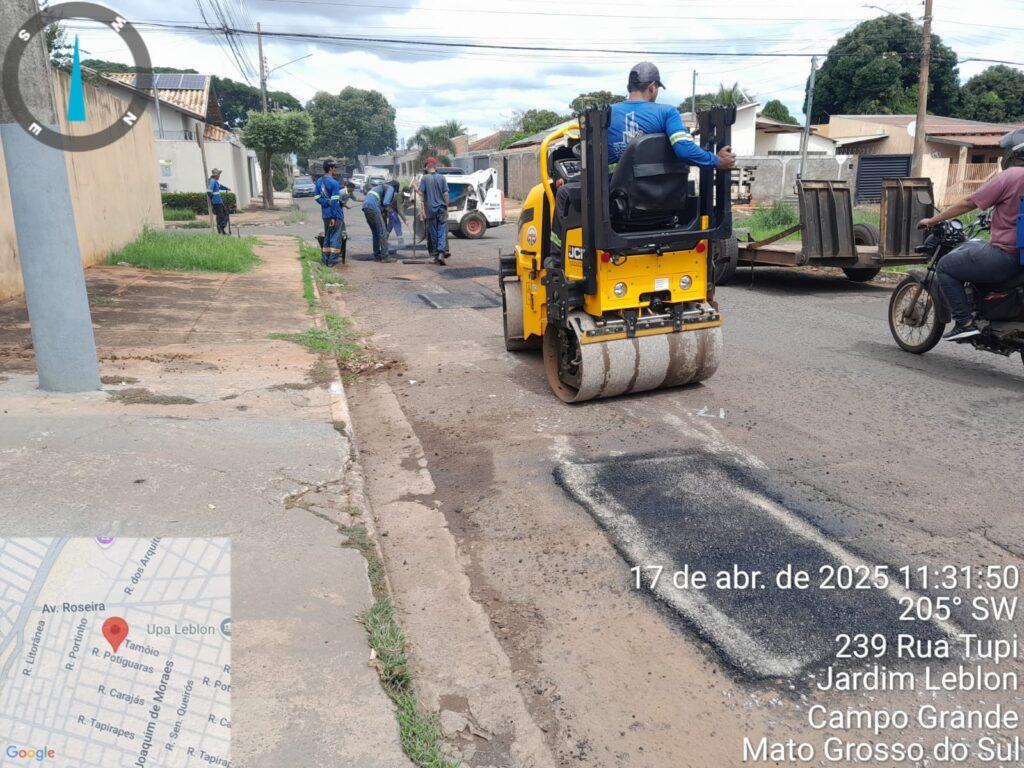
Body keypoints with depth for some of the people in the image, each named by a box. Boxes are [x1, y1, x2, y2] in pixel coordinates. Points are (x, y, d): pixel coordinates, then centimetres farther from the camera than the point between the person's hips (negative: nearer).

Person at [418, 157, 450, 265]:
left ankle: (434, 255, 13)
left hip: (430, 209, -1)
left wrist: (422, 210, -2)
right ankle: (441, 253, -16)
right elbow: (446, 194, 1)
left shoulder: (424, 178, -2)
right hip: (441, 209, 1)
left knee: (432, 233, 7)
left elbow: (421, 194, -6)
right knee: (442, 232, 0)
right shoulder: (442, 177, 2)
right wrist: (446, 207, 9)